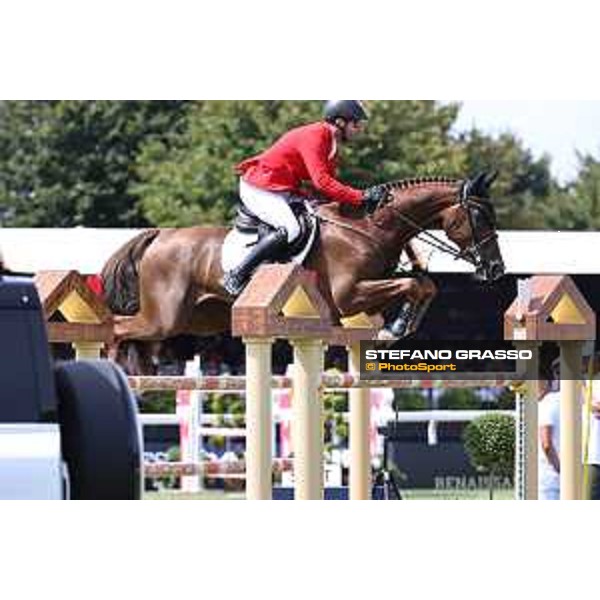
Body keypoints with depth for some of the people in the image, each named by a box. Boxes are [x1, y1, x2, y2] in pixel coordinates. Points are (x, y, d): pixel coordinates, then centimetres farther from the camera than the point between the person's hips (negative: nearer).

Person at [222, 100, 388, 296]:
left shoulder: (330, 143, 12)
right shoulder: (313, 137, -21)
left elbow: (328, 182, 12)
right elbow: (321, 182, -30)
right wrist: (361, 197, -32)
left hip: (283, 190, 11)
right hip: (258, 189, -11)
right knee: (290, 229, -30)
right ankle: (237, 276, -26)